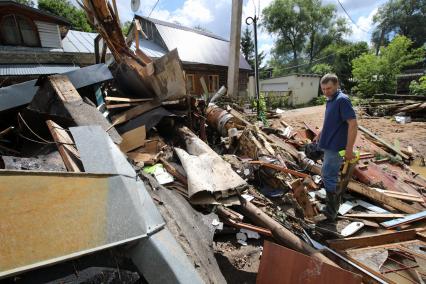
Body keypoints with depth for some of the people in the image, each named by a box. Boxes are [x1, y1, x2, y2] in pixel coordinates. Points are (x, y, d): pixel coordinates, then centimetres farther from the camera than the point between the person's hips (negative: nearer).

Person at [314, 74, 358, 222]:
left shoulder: (342, 100, -18)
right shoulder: (330, 100, 11)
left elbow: (353, 124, -24)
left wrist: (349, 148, -25)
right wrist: (319, 135, 28)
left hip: (336, 147, -10)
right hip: (329, 145, 10)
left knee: (328, 176, -5)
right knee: (329, 175, 20)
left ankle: (332, 210, 10)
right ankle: (332, 199, 37)